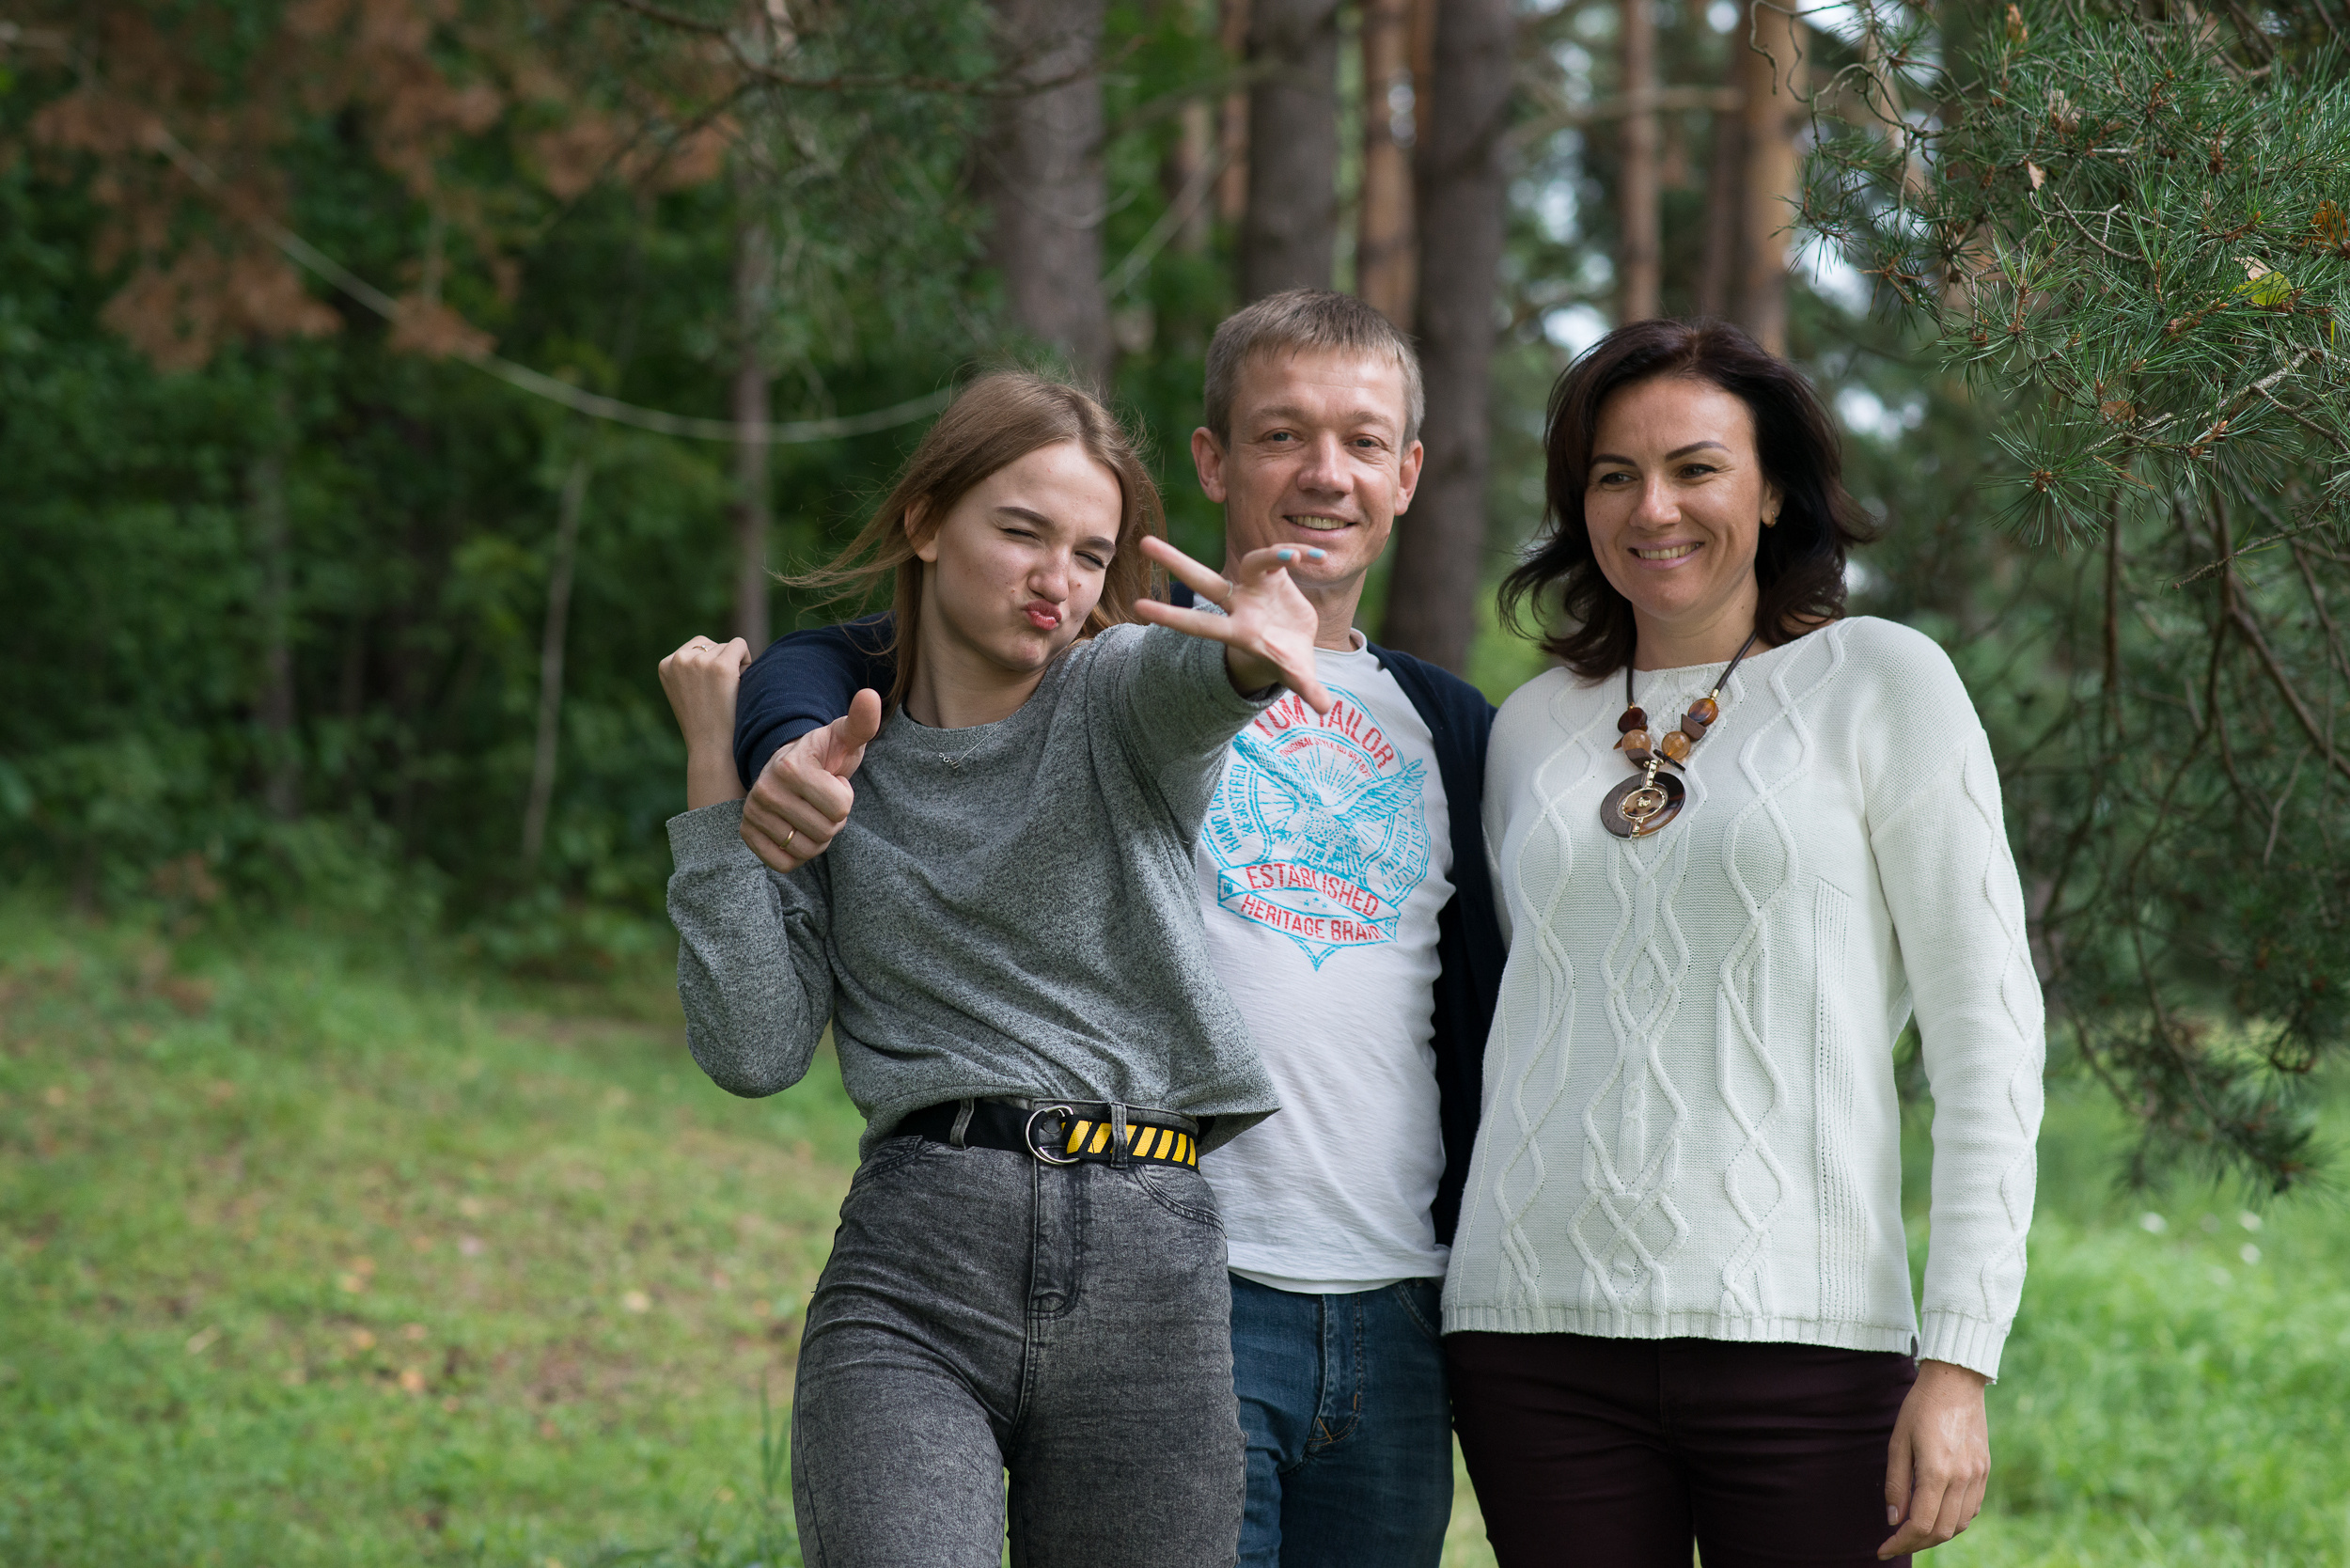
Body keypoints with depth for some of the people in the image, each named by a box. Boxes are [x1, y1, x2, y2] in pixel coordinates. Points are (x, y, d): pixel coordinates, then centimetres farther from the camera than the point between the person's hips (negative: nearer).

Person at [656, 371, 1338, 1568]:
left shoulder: (1118, 691, 10)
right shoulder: (830, 764, 12)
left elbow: (1188, 678, -17)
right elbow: (755, 1050, 2)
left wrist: (1249, 652, -42)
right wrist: (719, 775, 2)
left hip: (1156, 1287, 1)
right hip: (915, 1285, -1)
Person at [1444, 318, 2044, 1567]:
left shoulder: (1879, 683, 2)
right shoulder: (1532, 727, 14)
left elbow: (1986, 1029, -3)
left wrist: (1960, 1363, -9)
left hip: (1804, 1334, -3)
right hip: (1537, 1331, 3)